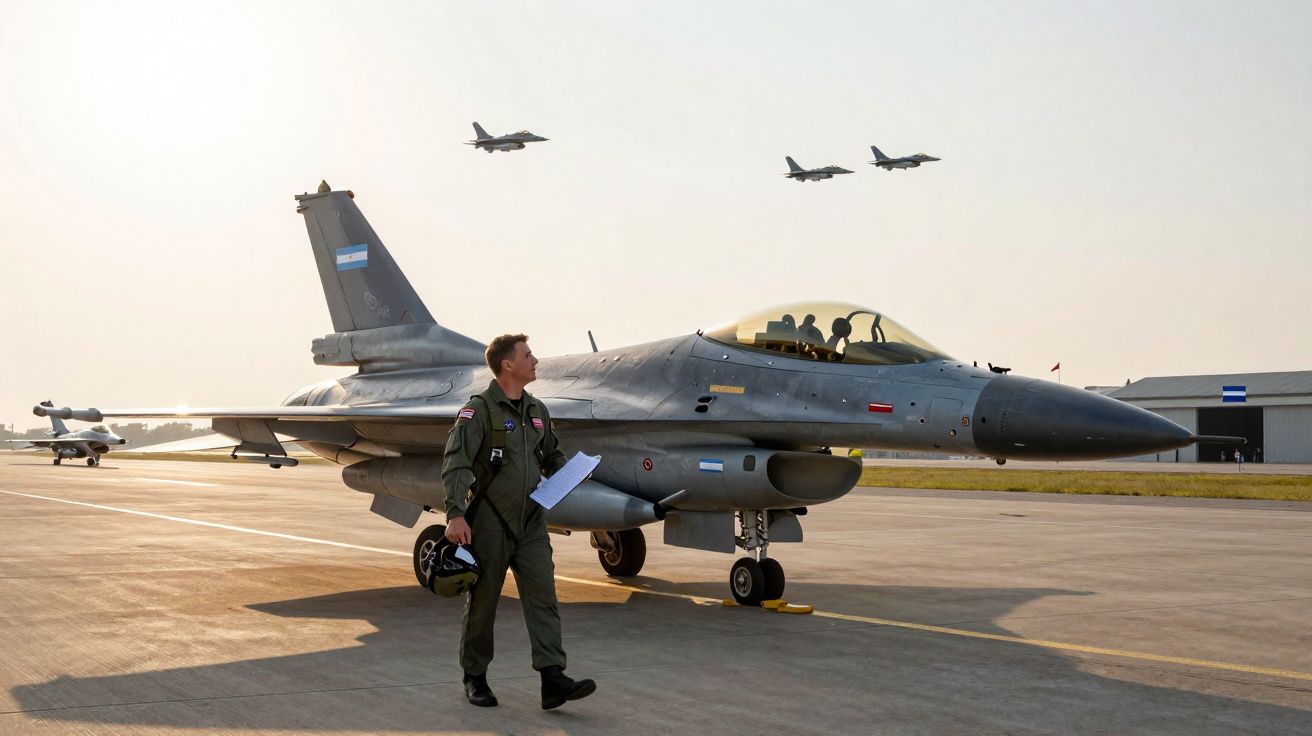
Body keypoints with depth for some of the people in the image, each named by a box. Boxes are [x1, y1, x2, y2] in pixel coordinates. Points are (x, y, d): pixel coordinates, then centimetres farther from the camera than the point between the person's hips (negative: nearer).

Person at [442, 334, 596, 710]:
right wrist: (455, 514, -28)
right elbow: (455, 464, -18)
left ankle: (553, 680, -8)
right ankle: (475, 678, 22)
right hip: (489, 522, -5)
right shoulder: (479, 409, -10)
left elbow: (552, 456, 26)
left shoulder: (537, 411, 12)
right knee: (483, 602, 6)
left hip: (531, 522, 6)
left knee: (542, 596, -5)